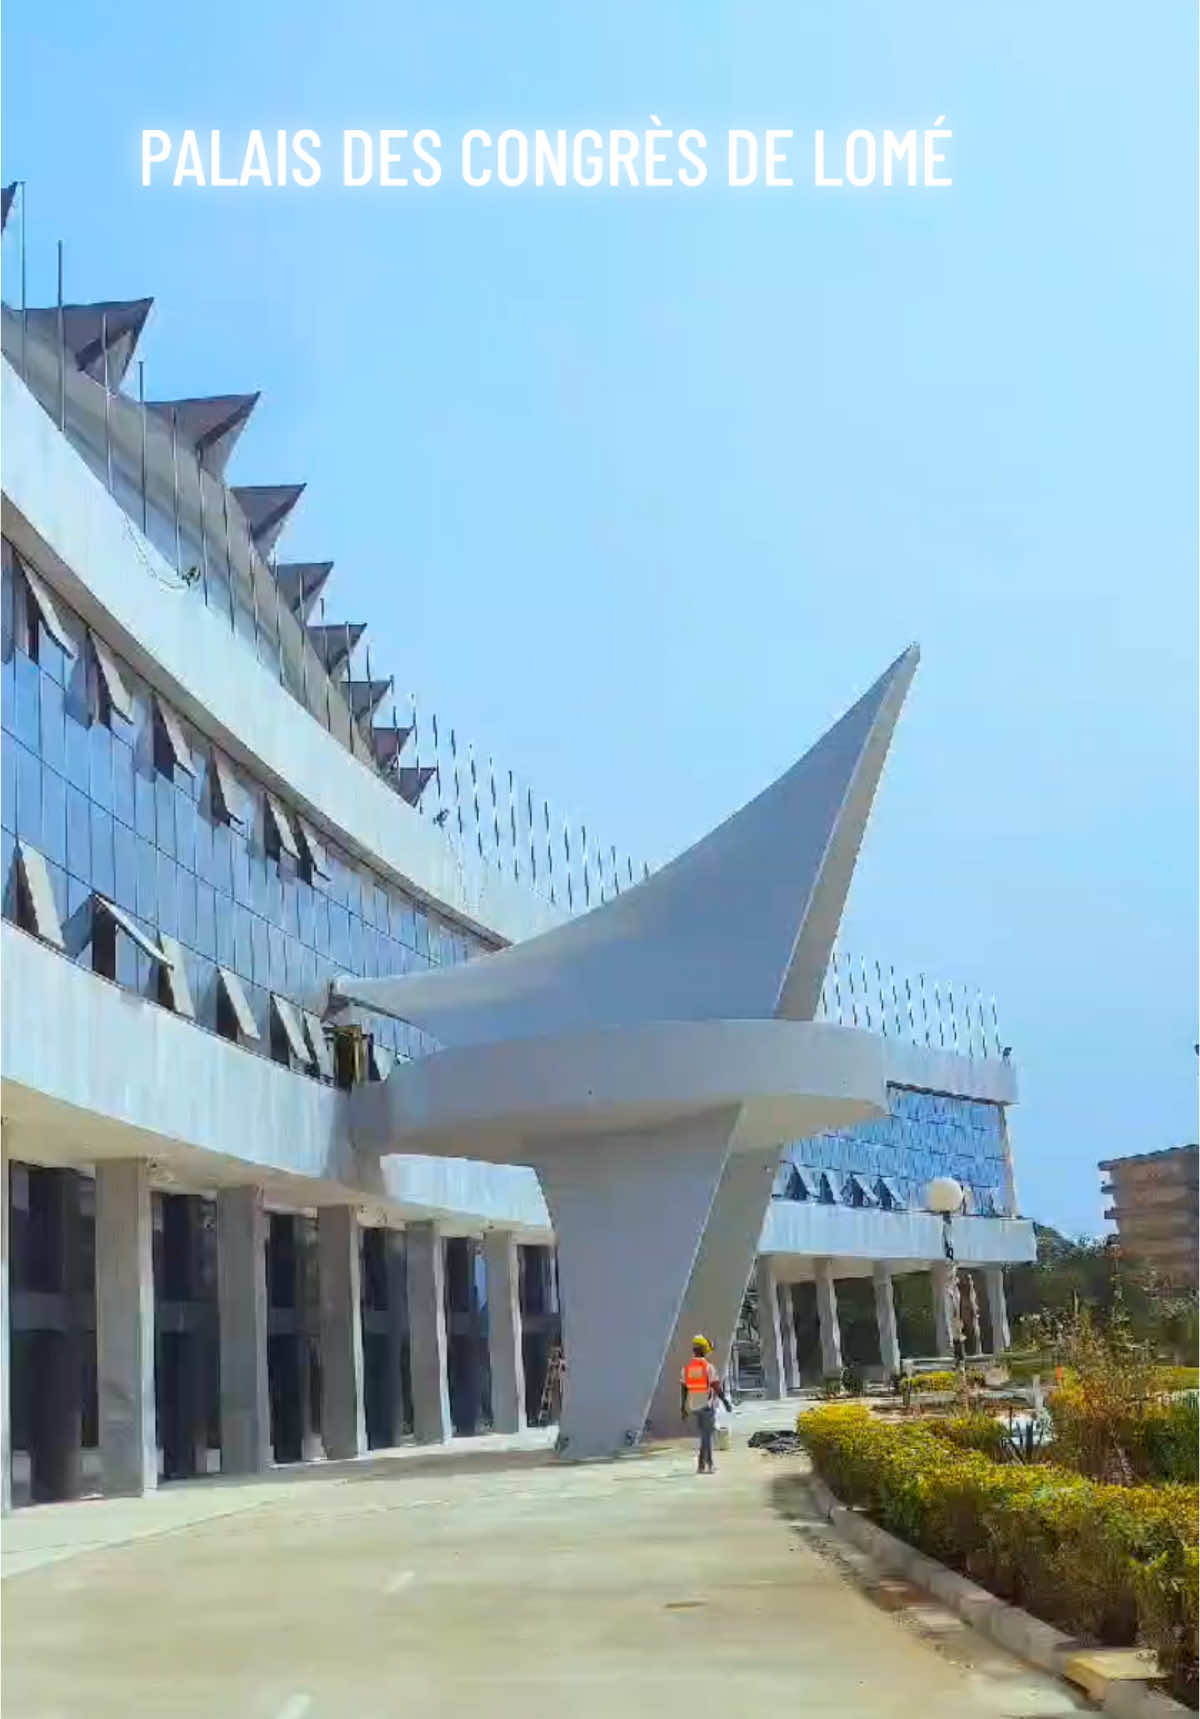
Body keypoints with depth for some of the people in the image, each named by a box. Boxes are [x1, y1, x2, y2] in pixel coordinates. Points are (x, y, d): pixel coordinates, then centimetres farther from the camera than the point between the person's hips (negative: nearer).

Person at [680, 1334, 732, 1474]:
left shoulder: (686, 1368, 1)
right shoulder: (708, 1367, -13)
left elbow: (683, 1390, 3)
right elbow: (717, 1388, -15)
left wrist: (683, 1408, 8)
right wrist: (726, 1402, -6)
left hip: (693, 1406, 5)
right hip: (707, 1405, -5)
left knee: (705, 1435, 18)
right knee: (707, 1436, 0)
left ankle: (709, 1464, 22)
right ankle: (701, 1465, -8)